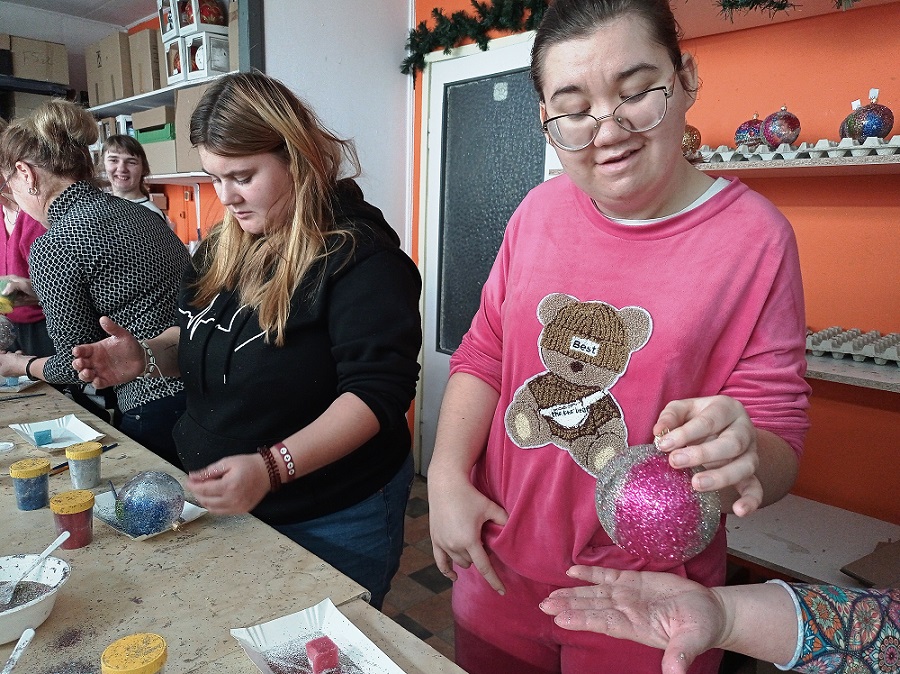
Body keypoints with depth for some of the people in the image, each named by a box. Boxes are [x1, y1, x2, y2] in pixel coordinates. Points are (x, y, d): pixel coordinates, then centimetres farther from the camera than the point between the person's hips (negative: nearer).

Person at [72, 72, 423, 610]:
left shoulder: (360, 257, -21)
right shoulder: (223, 248, 4)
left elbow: (379, 391, -26)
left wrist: (272, 467, -36)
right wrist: (147, 355, -5)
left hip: (332, 523, -7)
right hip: (224, 504, 7)